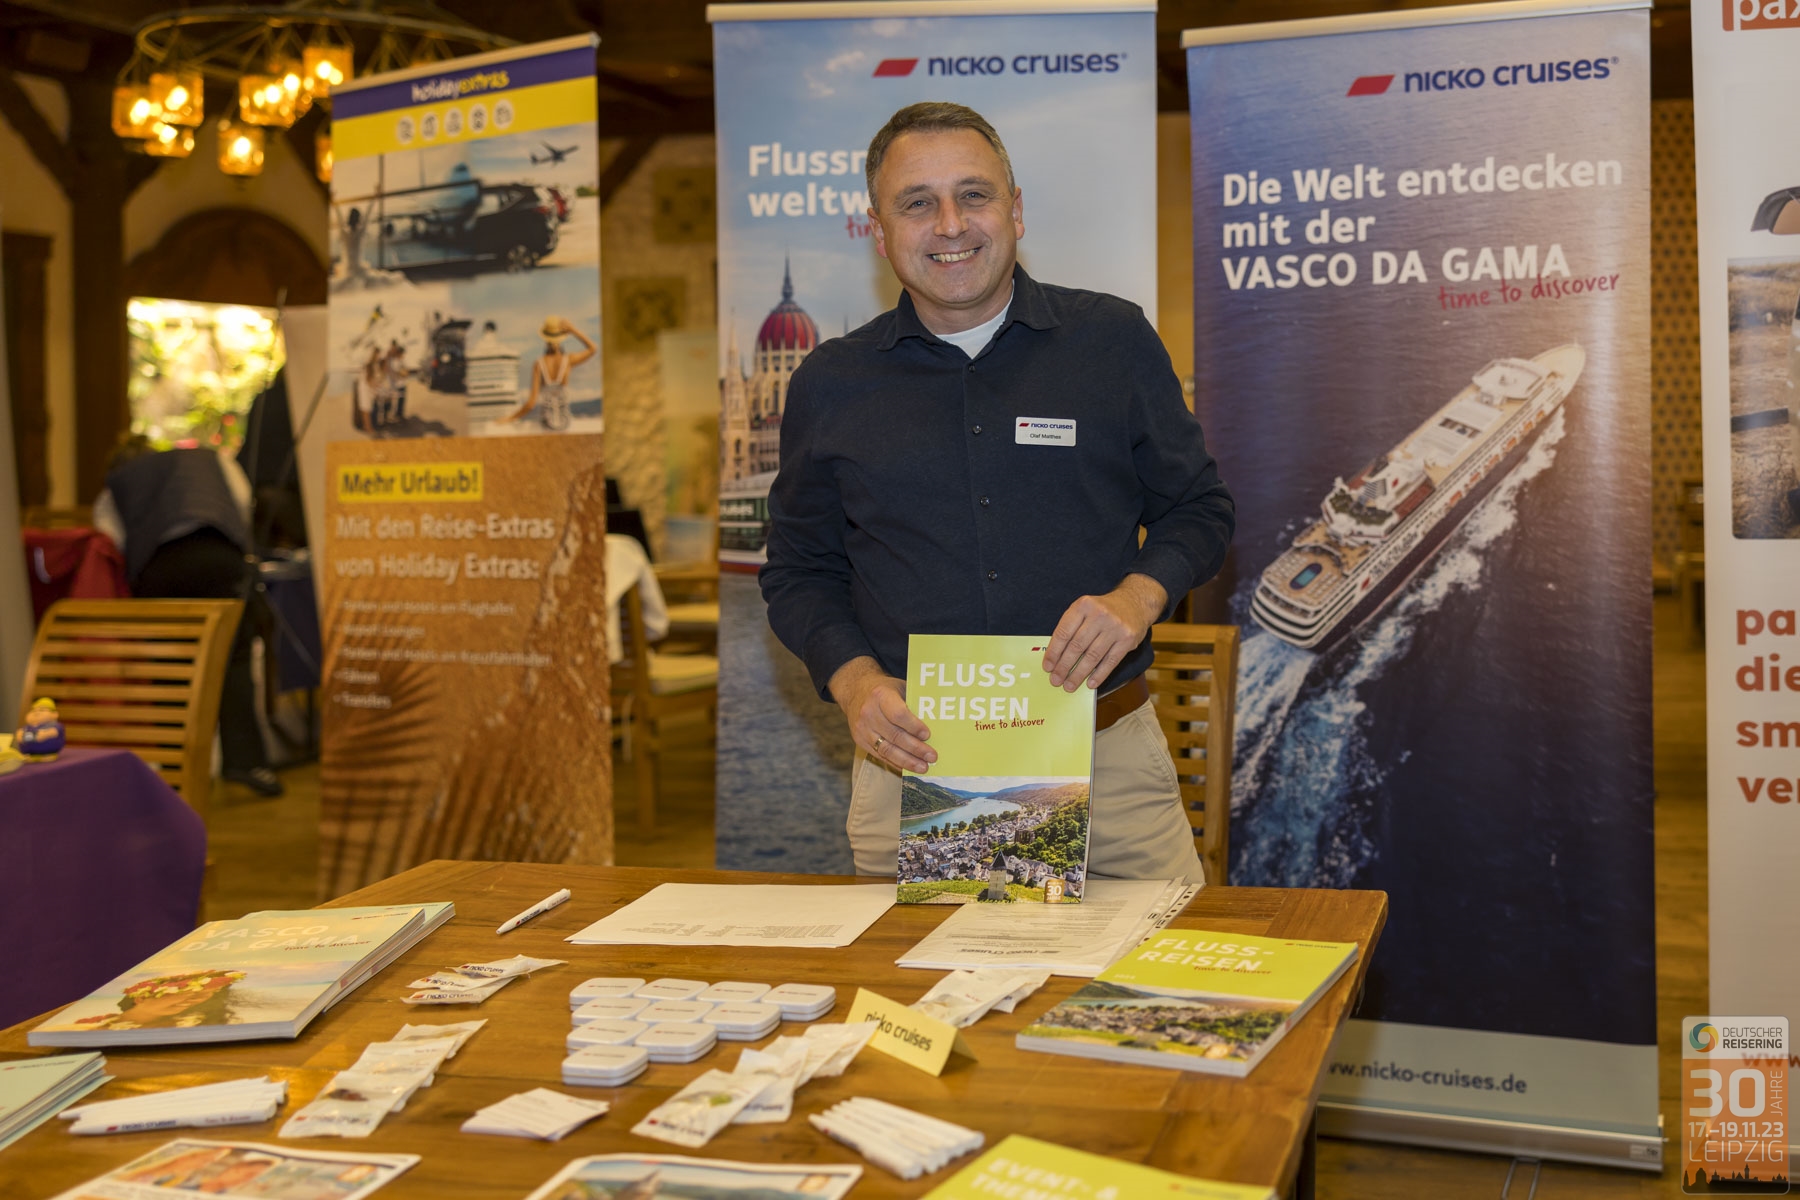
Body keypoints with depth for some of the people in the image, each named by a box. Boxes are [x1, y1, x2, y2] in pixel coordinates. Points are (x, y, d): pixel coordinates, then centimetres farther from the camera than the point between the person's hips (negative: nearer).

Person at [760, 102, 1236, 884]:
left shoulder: (1114, 341, 4)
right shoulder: (828, 387, 6)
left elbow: (1198, 509, 10)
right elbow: (800, 571, 12)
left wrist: (1137, 596, -11)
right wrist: (853, 680, -6)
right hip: (912, 764, 1)